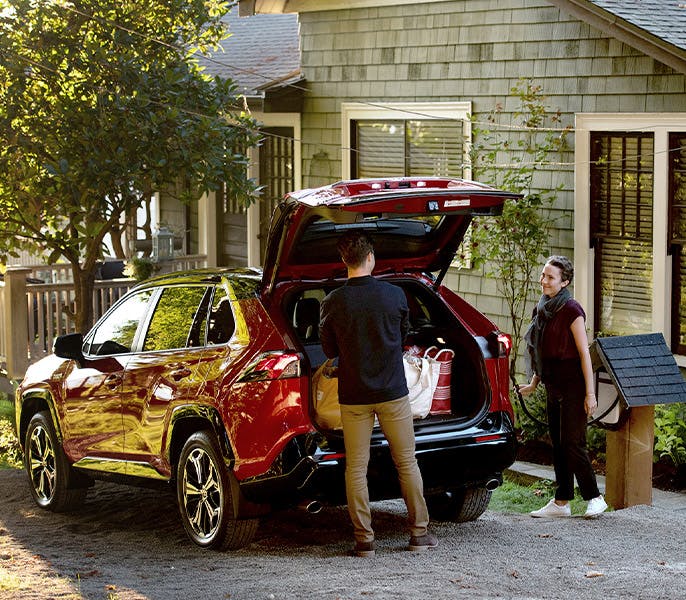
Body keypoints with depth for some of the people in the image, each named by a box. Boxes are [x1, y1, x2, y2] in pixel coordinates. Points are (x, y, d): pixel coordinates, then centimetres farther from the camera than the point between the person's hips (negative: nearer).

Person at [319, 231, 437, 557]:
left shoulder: (333, 303, -8)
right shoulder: (395, 295, -6)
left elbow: (330, 350, 4)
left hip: (354, 396, 0)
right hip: (392, 392, 0)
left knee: (356, 468, 5)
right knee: (407, 462, 10)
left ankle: (364, 539, 4)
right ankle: (419, 532, 14)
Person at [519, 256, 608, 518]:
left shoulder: (571, 310, -12)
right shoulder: (543, 309, 11)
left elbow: (584, 353, -13)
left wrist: (590, 393, -16)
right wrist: (534, 383, 19)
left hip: (572, 387, -8)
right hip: (553, 387, 8)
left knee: (572, 443, -8)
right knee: (558, 445, 9)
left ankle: (594, 498, 2)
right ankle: (561, 502, 13)